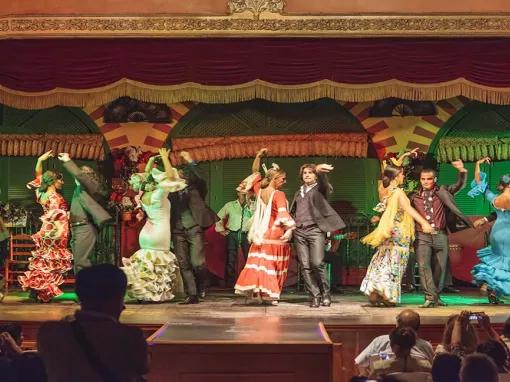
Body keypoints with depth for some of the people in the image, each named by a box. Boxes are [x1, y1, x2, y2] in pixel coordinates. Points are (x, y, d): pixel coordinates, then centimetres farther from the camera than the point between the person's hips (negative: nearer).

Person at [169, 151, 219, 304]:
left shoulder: (195, 189, 10)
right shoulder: (172, 193, 18)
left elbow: (200, 179, -7)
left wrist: (190, 162, -11)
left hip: (194, 229, -3)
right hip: (178, 231, 3)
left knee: (197, 263, -11)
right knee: (183, 265, -2)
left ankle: (201, 286, 16)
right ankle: (191, 295, 3)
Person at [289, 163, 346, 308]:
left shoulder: (319, 188, 9)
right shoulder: (298, 192, 24)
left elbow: (324, 182, -15)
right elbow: (292, 212, 30)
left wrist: (320, 170, -37)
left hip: (315, 230, -5)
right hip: (299, 232, 5)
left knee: (317, 263, -16)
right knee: (305, 266, -3)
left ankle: (325, 294, -1)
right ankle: (315, 296, 2)